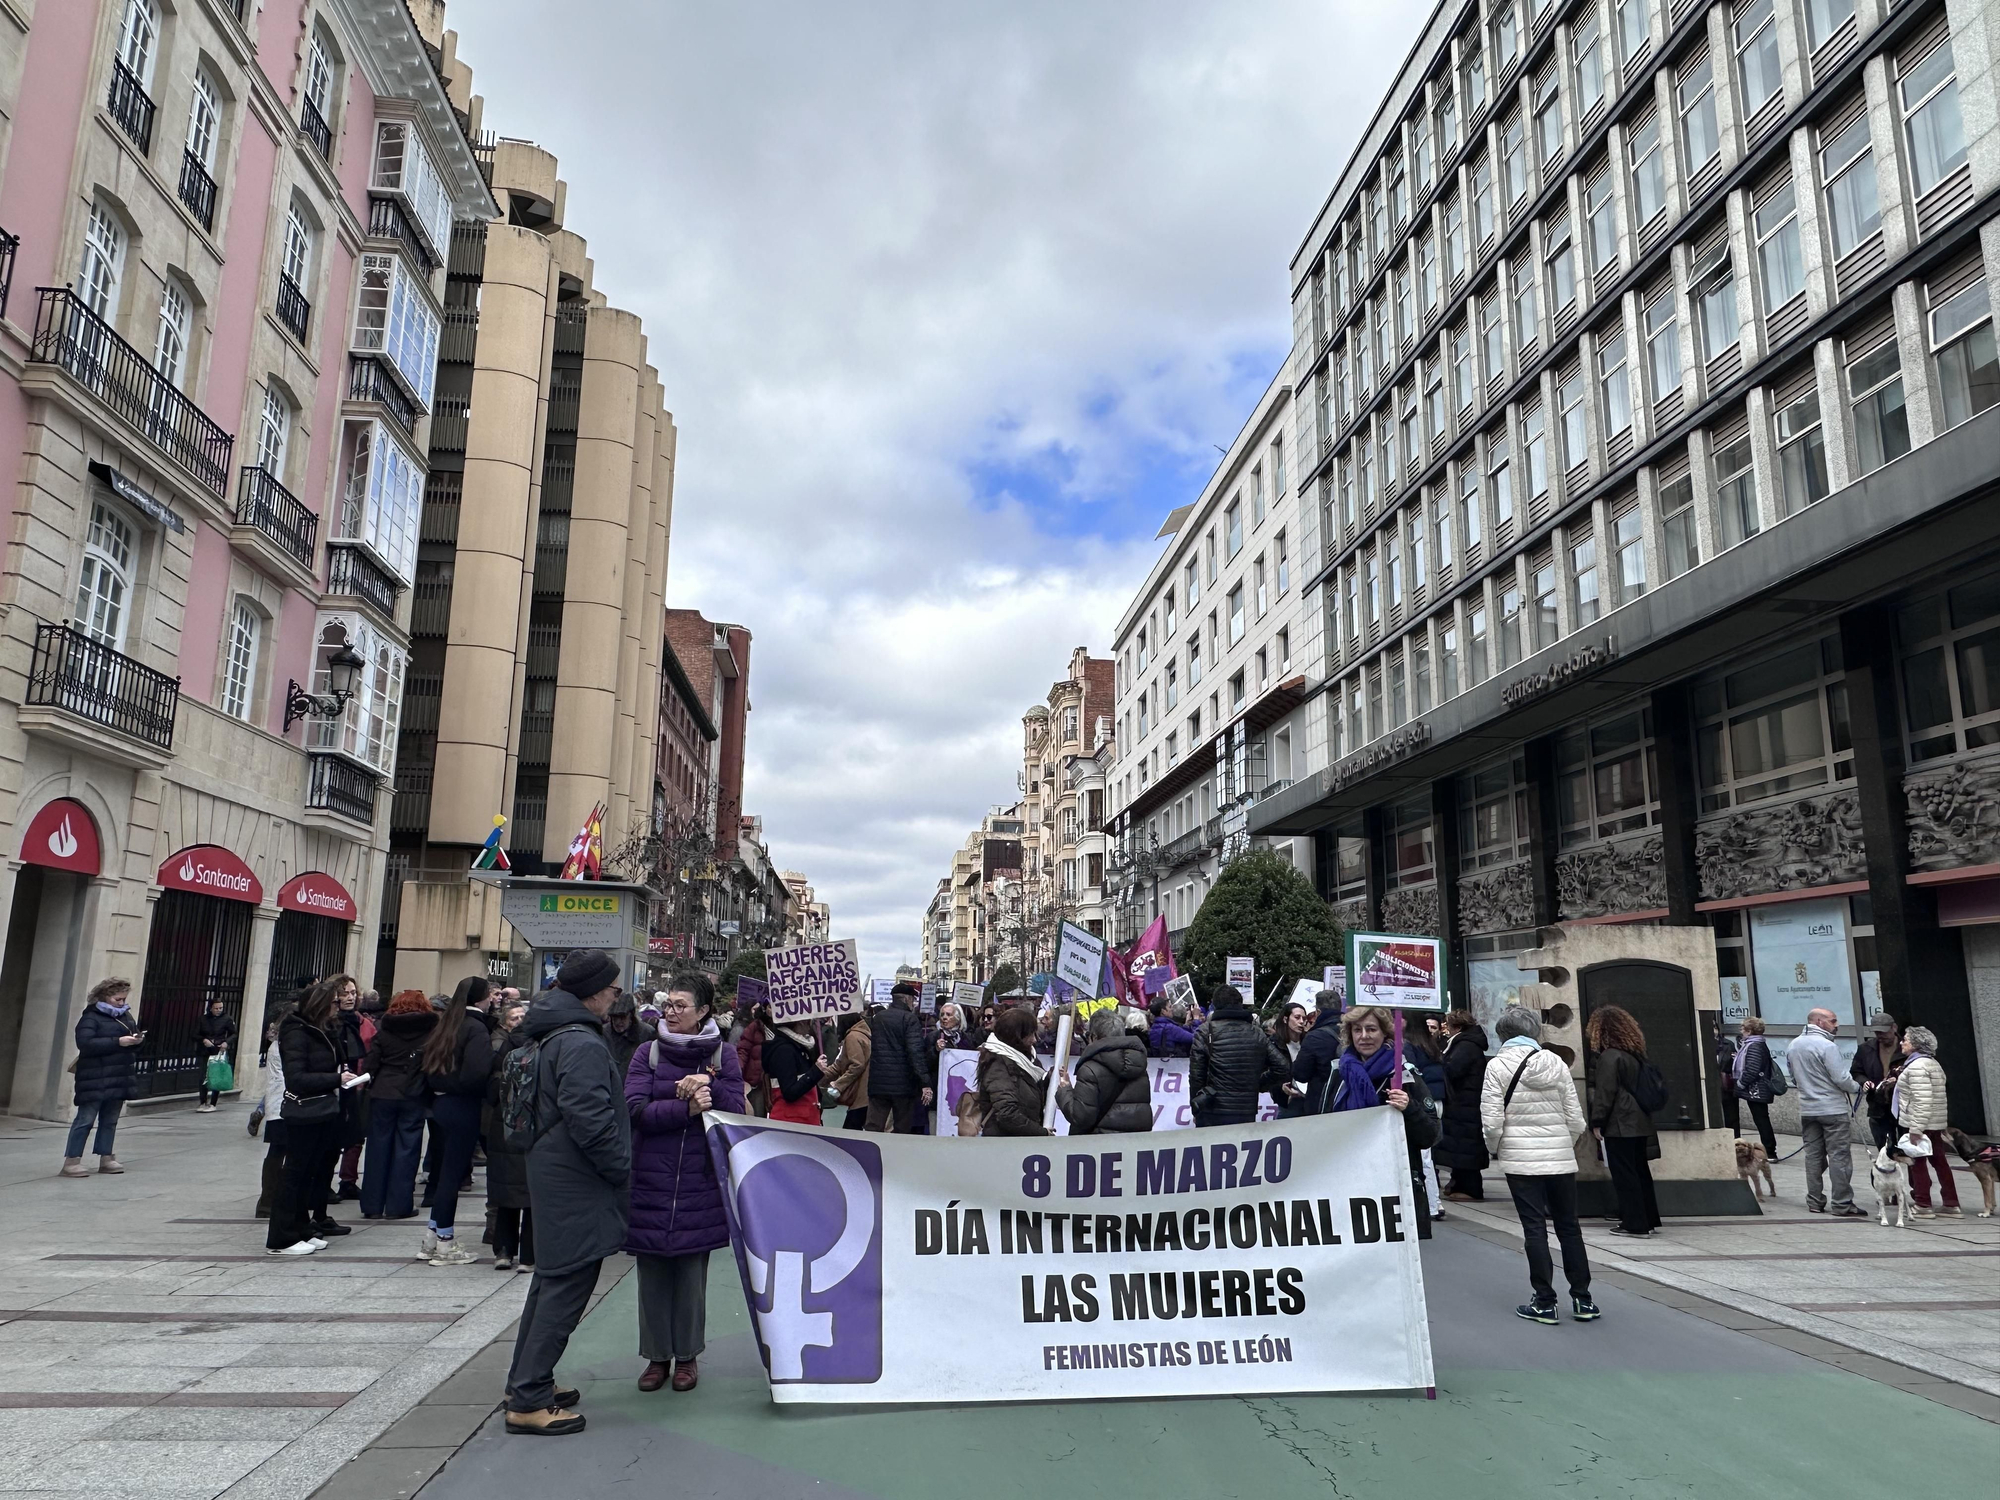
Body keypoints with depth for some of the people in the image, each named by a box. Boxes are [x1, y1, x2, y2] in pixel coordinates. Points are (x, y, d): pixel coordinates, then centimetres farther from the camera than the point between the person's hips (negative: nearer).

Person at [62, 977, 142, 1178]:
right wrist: (118, 1042, -25)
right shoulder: (91, 1017, -8)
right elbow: (85, 1043, -21)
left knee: (110, 1121, 11)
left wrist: (137, 1039, -1)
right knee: (86, 1119, -6)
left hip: (119, 1078, 7)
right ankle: (71, 1161, -2)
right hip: (95, 1080, -7)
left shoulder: (127, 1016, 16)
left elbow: (133, 1037, 24)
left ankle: (106, 1158, 16)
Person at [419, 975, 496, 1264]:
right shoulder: (476, 1028, -15)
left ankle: (431, 1238, 24)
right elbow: (476, 1073, -26)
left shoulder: (446, 1024, 10)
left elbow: (429, 1065, 14)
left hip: (440, 1103, 8)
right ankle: (445, 1244, 8)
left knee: (446, 1171, 17)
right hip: (463, 1108, -8)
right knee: (454, 1172, 0)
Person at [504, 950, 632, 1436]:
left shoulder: (554, 1035, 12)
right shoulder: (582, 1043, -21)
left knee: (552, 1279, 20)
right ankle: (528, 1401, 2)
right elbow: (591, 1120, -26)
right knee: (567, 1286, -4)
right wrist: (623, 1172, -14)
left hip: (552, 1173, 11)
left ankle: (527, 1383, 30)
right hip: (576, 1183, -11)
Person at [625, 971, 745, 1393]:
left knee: (692, 1271, 7)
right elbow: (636, 1109, -10)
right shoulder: (648, 1053, 2)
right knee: (652, 1273, 7)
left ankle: (687, 1355, 22)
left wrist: (710, 1086, -18)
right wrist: (687, 1108, -20)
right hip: (651, 1180, 1)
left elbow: (736, 1111, -3)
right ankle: (657, 1355, 22)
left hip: (699, 1182, 0)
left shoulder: (722, 1054, 3)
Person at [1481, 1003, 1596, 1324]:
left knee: (1534, 1229, 3)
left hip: (1520, 1159, -3)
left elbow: (1492, 1121, -11)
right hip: (1561, 1158, 3)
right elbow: (1576, 1119, 2)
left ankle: (1544, 1303, 8)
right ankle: (1582, 1299, 19)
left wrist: (1495, 1150, 7)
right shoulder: (1556, 1063, 1)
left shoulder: (1497, 1066, -8)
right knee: (1569, 1226, 13)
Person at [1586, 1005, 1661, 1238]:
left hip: (1619, 1125, -9)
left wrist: (1597, 1122, -11)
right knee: (1640, 1171, 16)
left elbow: (1604, 1092, -17)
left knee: (1624, 1174, -3)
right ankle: (1649, 1219, 24)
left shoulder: (1609, 1057, -15)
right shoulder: (1635, 1054, 11)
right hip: (1640, 1122, 9)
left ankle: (1634, 1223, -2)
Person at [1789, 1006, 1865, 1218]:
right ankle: (1842, 1204, -1)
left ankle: (1814, 1202, 15)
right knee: (1839, 1156, -2)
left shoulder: (1794, 1045, 9)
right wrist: (1856, 1088, 3)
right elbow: (1840, 1078, -15)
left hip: (1807, 1109, 7)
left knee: (1813, 1155, 11)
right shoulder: (1826, 1046, -16)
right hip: (1832, 1109, -7)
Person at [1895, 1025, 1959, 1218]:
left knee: (1917, 1162, 0)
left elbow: (1922, 1100, -25)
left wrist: (1915, 1129, -25)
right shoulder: (1933, 1063, 14)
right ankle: (1950, 1204, 15)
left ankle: (1922, 1205, 5)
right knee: (1939, 1161, 12)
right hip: (1936, 1123, 9)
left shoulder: (1917, 1066, -19)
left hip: (1918, 1123, -9)